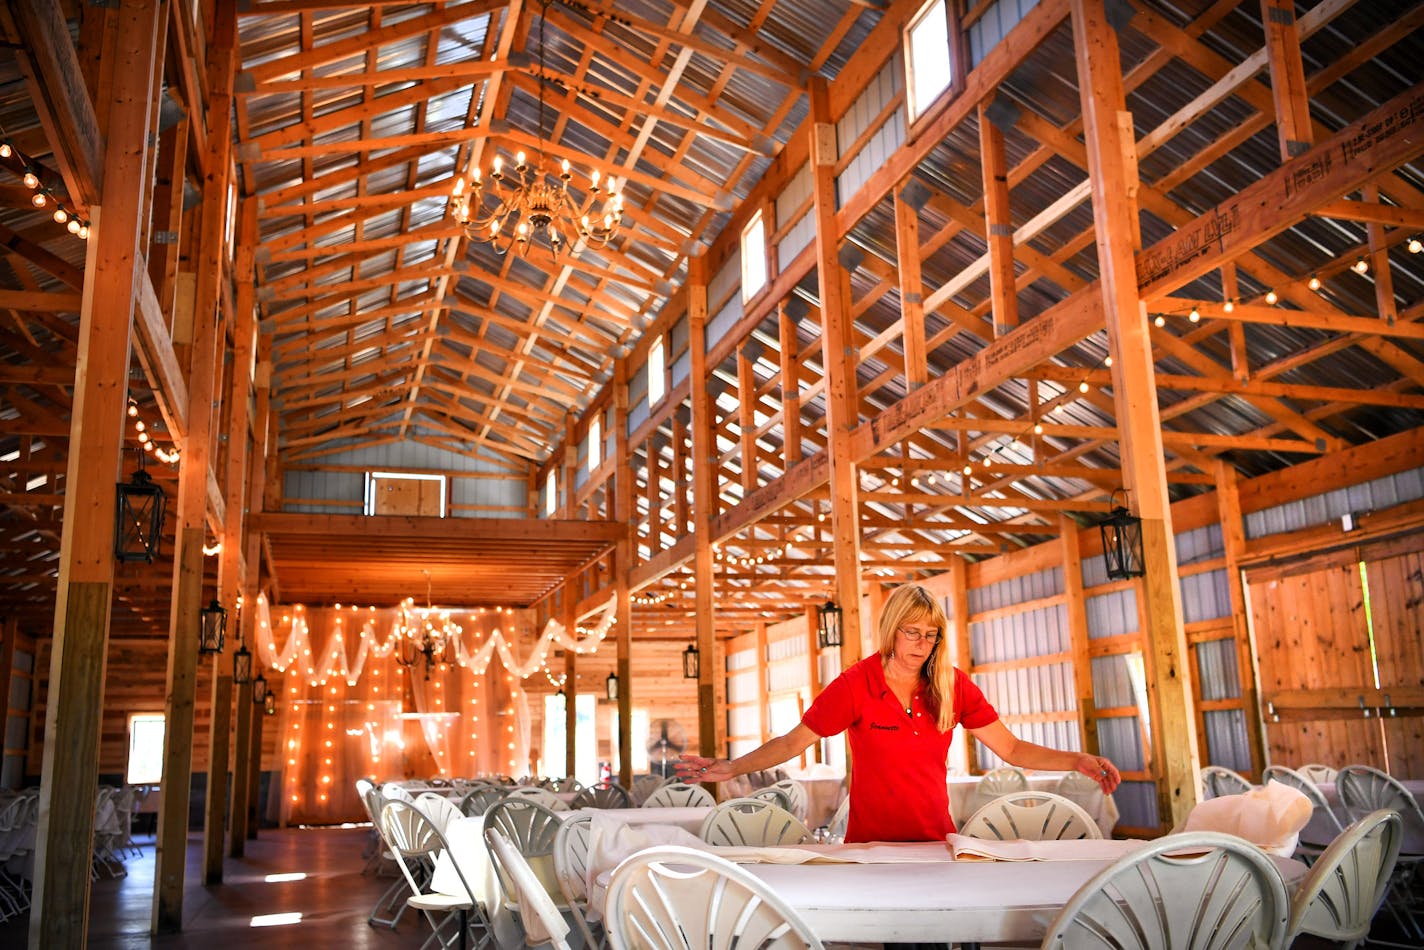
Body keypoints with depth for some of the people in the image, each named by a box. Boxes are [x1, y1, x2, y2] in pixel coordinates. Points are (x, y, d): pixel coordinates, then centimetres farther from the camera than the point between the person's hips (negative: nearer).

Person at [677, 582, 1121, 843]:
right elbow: (793, 742, -7)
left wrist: (1075, 761, -15)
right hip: (870, 844, -2)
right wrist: (731, 768, -16)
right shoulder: (855, 685, -10)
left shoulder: (952, 685, -2)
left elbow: (1010, 748, -1)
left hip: (936, 842, 3)